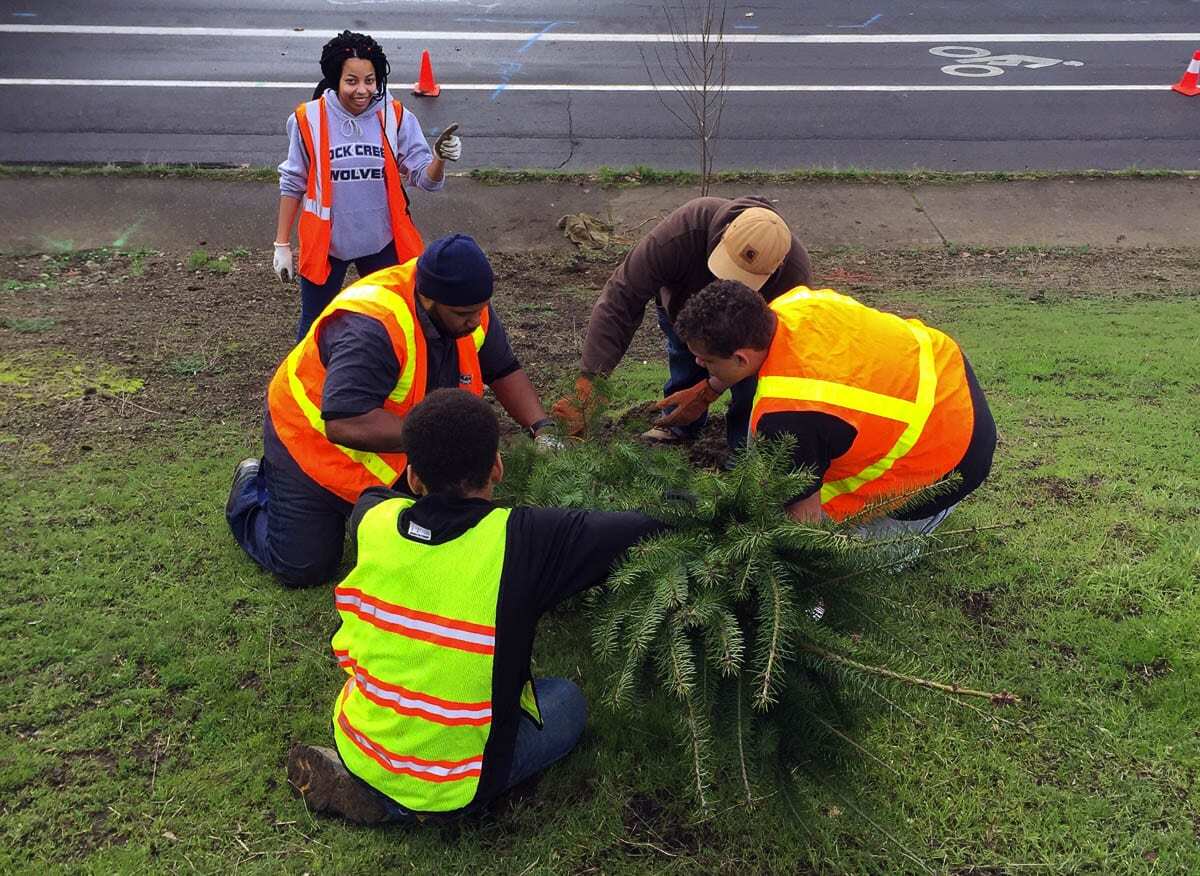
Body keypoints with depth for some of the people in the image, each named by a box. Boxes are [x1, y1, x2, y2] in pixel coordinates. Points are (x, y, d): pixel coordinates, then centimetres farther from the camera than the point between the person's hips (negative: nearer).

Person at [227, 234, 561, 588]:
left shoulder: (470, 309, -15)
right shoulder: (370, 328, -39)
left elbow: (505, 371, -1)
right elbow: (345, 425, -46)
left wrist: (542, 428, -17)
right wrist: (441, 434, -47)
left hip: (395, 452, 7)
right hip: (315, 438, -6)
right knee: (304, 568, -3)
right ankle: (253, 490, 25)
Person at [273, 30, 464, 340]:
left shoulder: (396, 118, -10)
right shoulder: (308, 120, -12)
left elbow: (425, 179, -11)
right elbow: (292, 185, -1)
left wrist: (439, 159, -35)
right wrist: (282, 244, 2)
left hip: (382, 243, 1)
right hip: (324, 244, -1)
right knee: (315, 327, 16)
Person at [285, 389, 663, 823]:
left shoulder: (375, 521, -11)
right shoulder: (521, 539, -24)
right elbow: (649, 527, -18)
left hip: (357, 747, 5)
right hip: (452, 790, -5)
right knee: (568, 699, 18)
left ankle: (359, 776, 13)